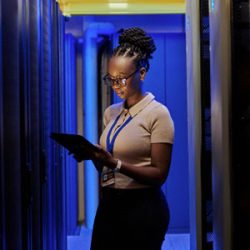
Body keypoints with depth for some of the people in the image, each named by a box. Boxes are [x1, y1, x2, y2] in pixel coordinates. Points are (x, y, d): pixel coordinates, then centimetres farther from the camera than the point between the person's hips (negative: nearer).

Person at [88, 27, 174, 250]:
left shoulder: (157, 114, -9)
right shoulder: (111, 113, 10)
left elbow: (159, 174, -13)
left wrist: (116, 163, -24)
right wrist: (93, 156, -7)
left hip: (143, 207, -5)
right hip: (108, 204, 5)